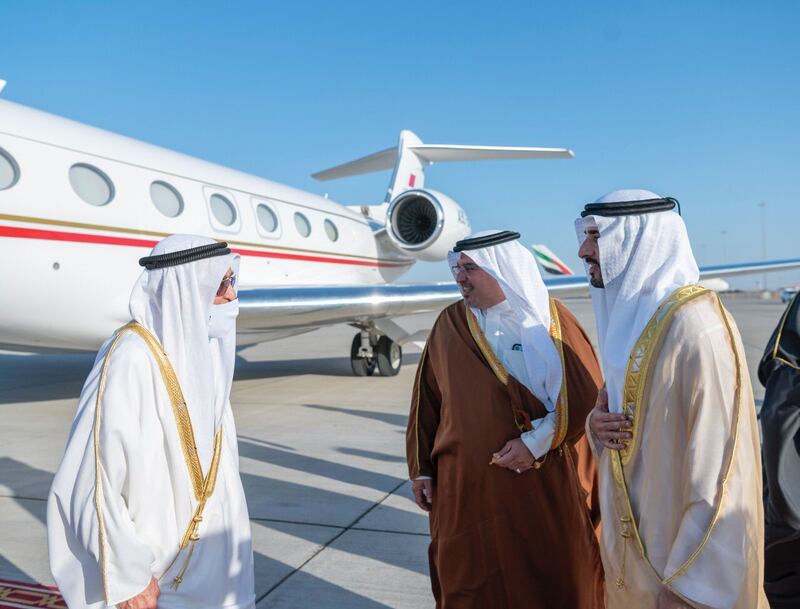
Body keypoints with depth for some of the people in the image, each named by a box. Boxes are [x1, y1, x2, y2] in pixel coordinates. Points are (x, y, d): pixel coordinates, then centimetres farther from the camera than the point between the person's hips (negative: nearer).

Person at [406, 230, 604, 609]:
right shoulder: (450, 324, 2)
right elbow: (427, 400, 5)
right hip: (469, 486, 2)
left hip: (546, 485, -1)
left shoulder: (553, 320, -5)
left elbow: (587, 393, -9)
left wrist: (537, 441, -16)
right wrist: (421, 468, 6)